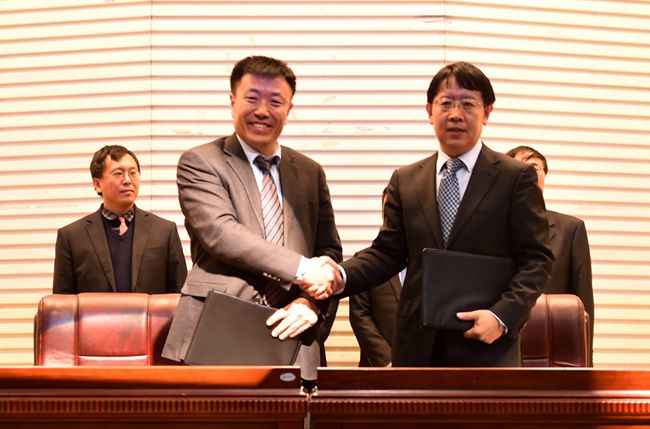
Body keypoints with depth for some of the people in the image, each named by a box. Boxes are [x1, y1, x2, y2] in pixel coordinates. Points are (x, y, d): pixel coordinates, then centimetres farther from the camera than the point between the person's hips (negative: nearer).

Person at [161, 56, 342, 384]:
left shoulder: (310, 172, 16)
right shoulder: (199, 162, 2)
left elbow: (329, 253, 16)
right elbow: (219, 232, -13)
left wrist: (312, 302, -5)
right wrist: (301, 268, -17)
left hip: (289, 345, 4)